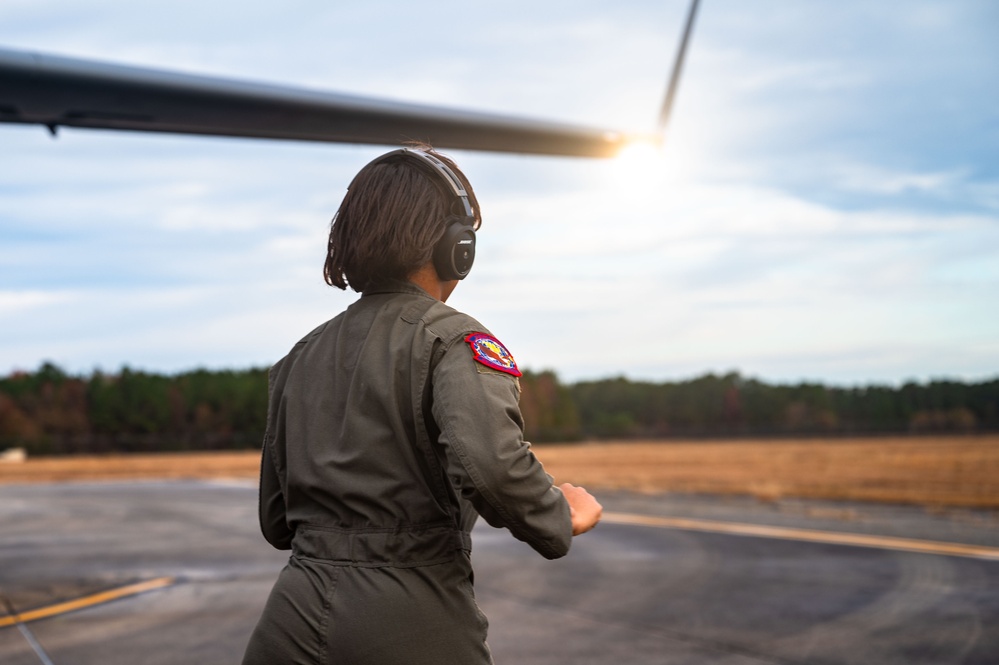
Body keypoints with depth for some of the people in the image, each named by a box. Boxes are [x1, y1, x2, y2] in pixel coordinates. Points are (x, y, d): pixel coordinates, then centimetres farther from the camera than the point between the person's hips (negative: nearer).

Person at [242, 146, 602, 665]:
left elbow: (278, 523, 16)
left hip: (290, 623, 5)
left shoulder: (300, 357, 13)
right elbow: (492, 464, -25)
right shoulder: (453, 339, -6)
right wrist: (561, 518, -6)